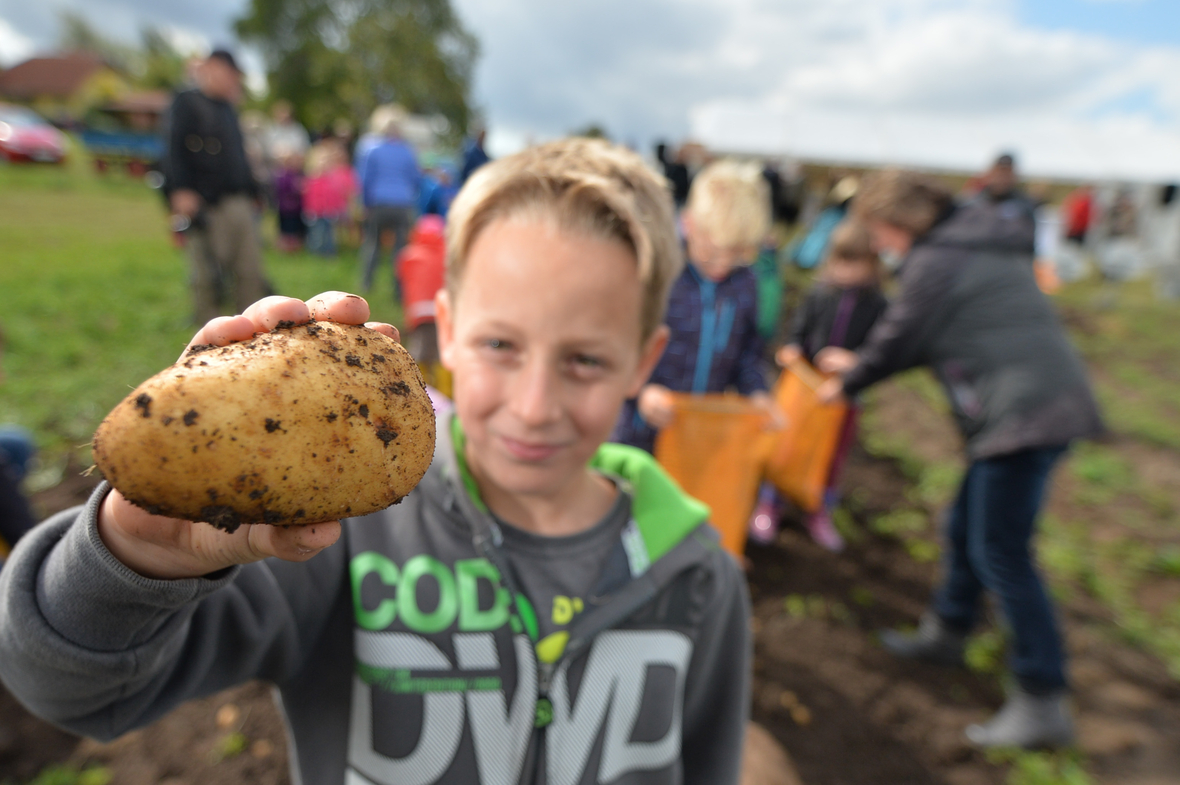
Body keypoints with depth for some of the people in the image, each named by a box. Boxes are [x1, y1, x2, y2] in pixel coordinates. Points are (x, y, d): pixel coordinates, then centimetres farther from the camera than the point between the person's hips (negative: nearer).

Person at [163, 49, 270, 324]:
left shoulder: (227, 110, 21)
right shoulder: (186, 103, 0)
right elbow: (175, 150, -9)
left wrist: (250, 192, 20)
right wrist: (181, 190, -20)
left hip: (238, 202, 7)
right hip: (205, 205, -7)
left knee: (250, 271, 3)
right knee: (208, 275, -3)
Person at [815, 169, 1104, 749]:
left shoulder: (936, 261, -13)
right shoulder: (976, 241, 18)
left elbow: (899, 338, -6)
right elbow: (922, 337, 22)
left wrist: (847, 383, 11)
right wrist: (860, 364, 24)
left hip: (1025, 413, -10)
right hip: (1038, 403, 10)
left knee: (1000, 554, -4)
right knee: (964, 529, 20)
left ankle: (1042, 705, 6)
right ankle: (945, 633, 38)